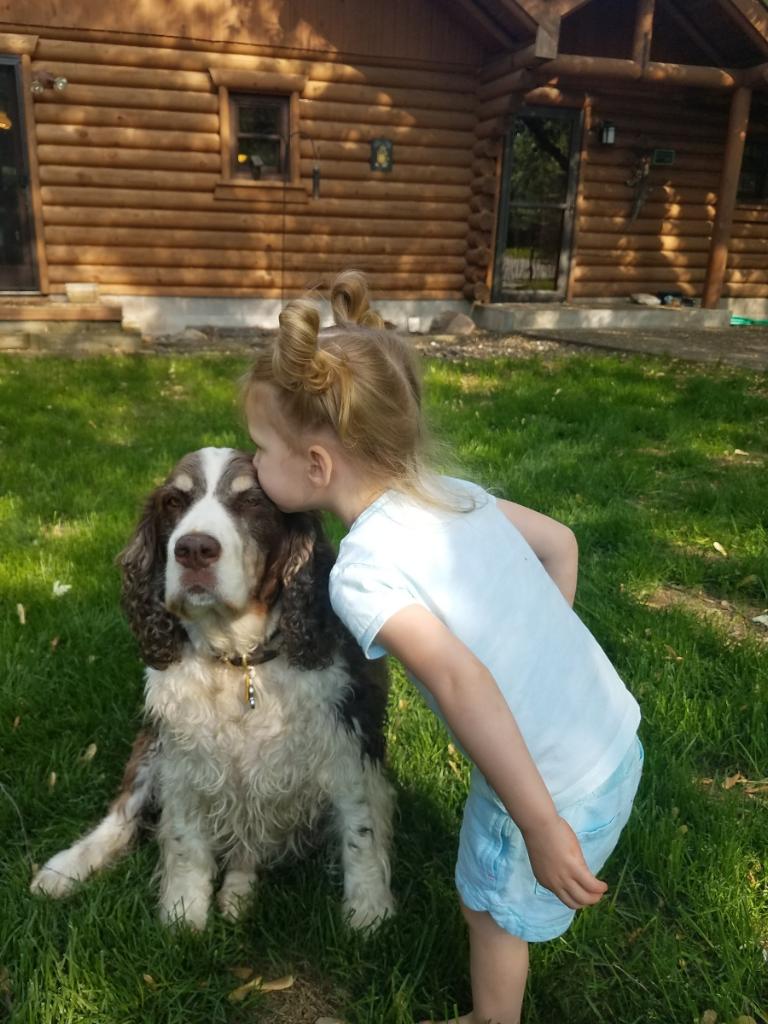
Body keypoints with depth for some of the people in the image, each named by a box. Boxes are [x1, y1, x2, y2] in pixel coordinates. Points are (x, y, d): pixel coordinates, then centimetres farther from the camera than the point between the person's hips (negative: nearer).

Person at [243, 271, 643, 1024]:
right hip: (617, 740, 7)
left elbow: (458, 678, -34)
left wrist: (541, 827, -31)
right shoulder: (452, 493, 0)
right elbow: (559, 542, 11)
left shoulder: (361, 569, -22)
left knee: (493, 910, 23)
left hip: (560, 787, -7)